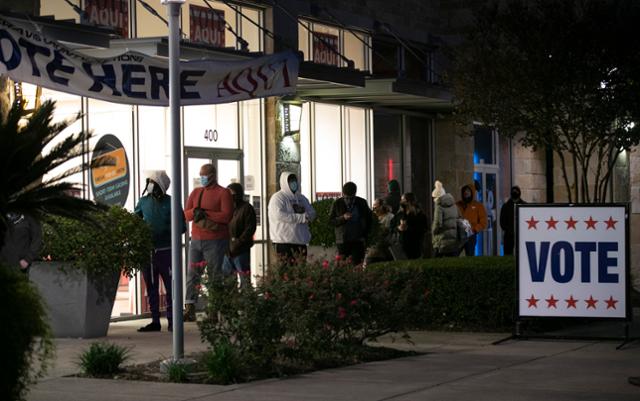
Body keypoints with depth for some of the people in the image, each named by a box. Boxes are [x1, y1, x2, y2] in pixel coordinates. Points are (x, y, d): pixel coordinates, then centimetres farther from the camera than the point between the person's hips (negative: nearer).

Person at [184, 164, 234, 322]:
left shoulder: (223, 193, -2)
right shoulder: (196, 192, 16)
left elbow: (227, 215, -13)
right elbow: (186, 214, 9)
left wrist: (205, 213, -16)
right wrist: (195, 211, -14)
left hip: (215, 241, -5)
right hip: (196, 240, 5)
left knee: (214, 275, -2)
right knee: (192, 273, -1)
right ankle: (189, 310, -2)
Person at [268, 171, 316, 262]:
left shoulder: (302, 198, 19)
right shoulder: (277, 198, -4)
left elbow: (312, 213, 15)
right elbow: (279, 215, -19)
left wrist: (306, 216, -11)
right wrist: (301, 217, -18)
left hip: (300, 241, 7)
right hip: (283, 241, -7)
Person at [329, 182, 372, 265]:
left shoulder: (362, 203, 5)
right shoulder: (337, 204, 2)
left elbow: (368, 220, 13)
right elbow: (331, 220, 2)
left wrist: (365, 236, 2)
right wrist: (343, 218, -16)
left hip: (358, 240, 1)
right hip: (343, 240, 0)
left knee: (357, 264, -6)